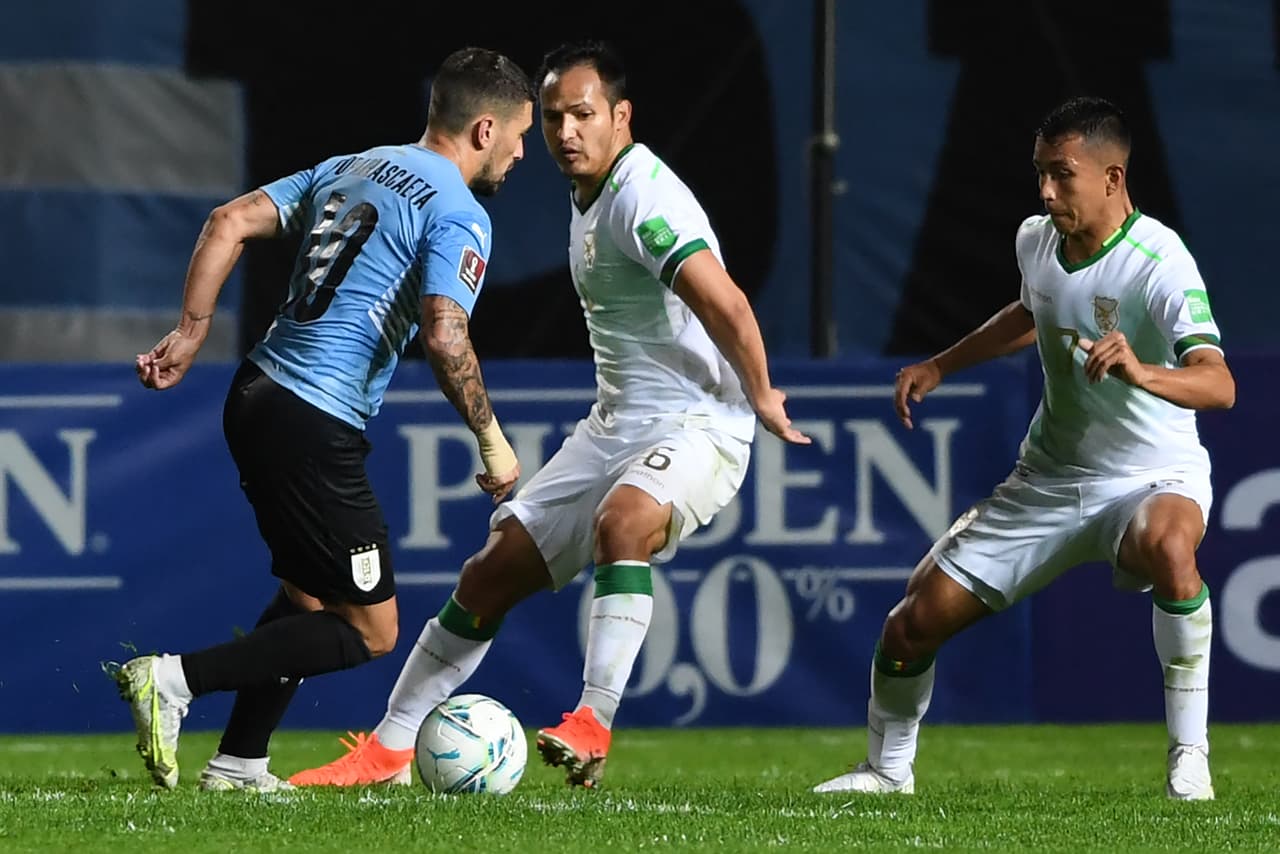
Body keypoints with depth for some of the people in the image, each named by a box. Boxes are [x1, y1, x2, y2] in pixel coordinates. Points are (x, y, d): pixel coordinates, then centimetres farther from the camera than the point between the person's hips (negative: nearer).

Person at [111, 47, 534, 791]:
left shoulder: (347, 170, 16)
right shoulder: (460, 215, -8)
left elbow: (229, 224, 10)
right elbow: (445, 335, -20)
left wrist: (191, 334, 10)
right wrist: (492, 441, -9)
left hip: (259, 396, 9)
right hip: (317, 428, -9)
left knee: (308, 596, 23)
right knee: (371, 631, -1)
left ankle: (239, 762, 22)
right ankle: (177, 680, -12)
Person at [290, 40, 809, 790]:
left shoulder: (643, 198, -20)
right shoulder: (589, 198, 11)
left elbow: (724, 305, -29)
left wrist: (761, 398, -16)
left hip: (698, 427, -9)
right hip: (616, 424, 9)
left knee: (623, 521, -39)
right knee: (492, 574, 6)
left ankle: (594, 728, -39)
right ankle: (390, 750, 14)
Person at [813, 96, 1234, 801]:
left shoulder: (1159, 264, -24)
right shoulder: (1036, 240, -2)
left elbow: (1218, 385, -38)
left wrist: (1141, 373, -56)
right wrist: (939, 366, 22)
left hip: (1153, 479, -6)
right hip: (1048, 479, 6)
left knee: (1167, 545, -43)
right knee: (914, 622, 1)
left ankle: (1189, 752, -30)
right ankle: (888, 769, 29)